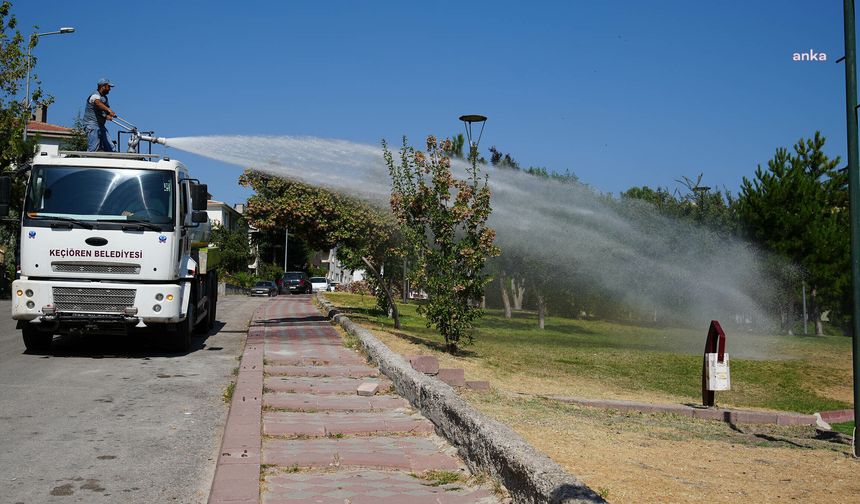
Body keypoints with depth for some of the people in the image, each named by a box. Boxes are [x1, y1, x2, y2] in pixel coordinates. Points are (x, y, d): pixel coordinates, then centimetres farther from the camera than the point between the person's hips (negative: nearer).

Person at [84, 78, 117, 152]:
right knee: (93, 149, -15)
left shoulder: (105, 98, 18)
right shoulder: (95, 95, -9)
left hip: (101, 126, 9)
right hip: (92, 125, -9)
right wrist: (109, 110, -52)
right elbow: (98, 103, -34)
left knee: (109, 148, 2)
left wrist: (108, 116, -18)